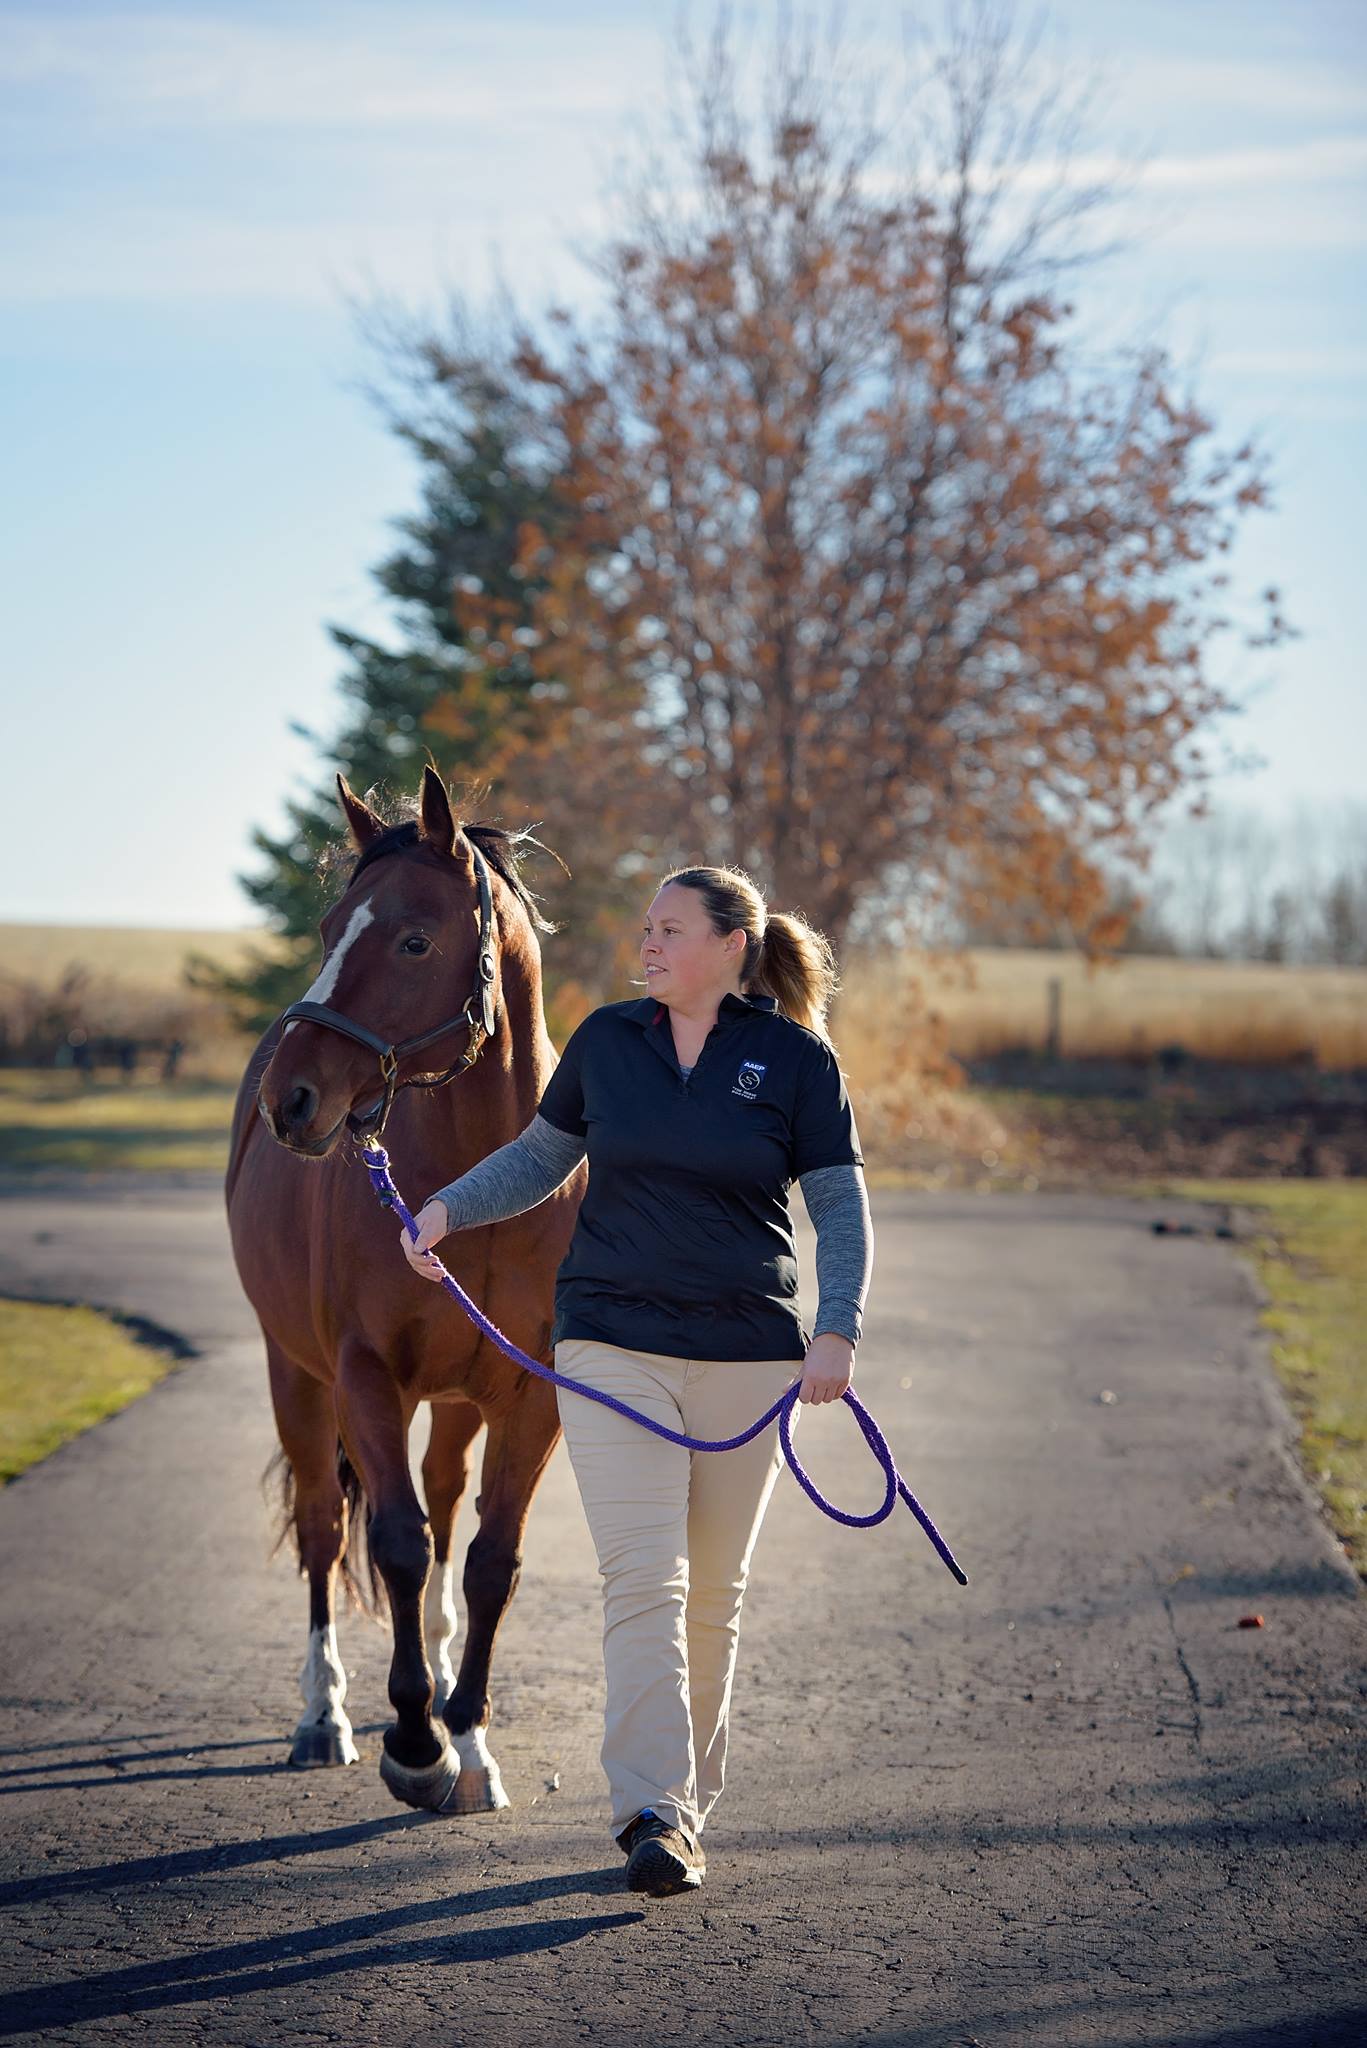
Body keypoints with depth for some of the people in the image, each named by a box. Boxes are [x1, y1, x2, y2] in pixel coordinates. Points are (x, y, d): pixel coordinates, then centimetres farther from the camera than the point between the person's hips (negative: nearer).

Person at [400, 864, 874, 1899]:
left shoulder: (798, 1058, -2)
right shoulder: (607, 1039, 5)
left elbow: (842, 1205, -2)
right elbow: (540, 1156, 15)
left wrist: (836, 1328, -15)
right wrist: (450, 1207, -1)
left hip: (748, 1354, 0)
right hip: (613, 1348, 1)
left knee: (714, 1592, 9)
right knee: (643, 1581, -11)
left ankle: (692, 1799, 23)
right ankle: (654, 1814, -15)